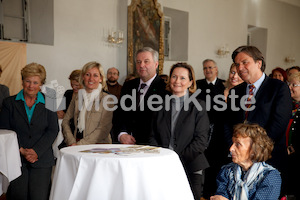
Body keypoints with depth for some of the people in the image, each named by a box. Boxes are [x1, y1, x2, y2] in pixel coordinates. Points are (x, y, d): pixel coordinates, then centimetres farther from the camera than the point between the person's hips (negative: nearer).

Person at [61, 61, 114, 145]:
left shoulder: (106, 99, -3)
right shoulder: (77, 96, 11)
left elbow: (103, 130, -9)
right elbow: (65, 121, 10)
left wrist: (80, 145, -13)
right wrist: (72, 142, -4)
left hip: (98, 145, -3)